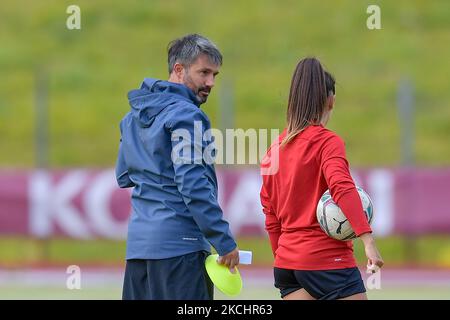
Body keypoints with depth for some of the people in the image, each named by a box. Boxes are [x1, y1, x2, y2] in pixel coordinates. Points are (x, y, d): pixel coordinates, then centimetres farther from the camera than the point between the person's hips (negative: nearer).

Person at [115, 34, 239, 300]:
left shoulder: (134, 116, 17)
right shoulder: (186, 116, -10)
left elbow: (124, 176, 26)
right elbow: (194, 186, -17)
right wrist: (225, 242, -15)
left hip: (138, 240, 9)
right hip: (179, 243, -9)